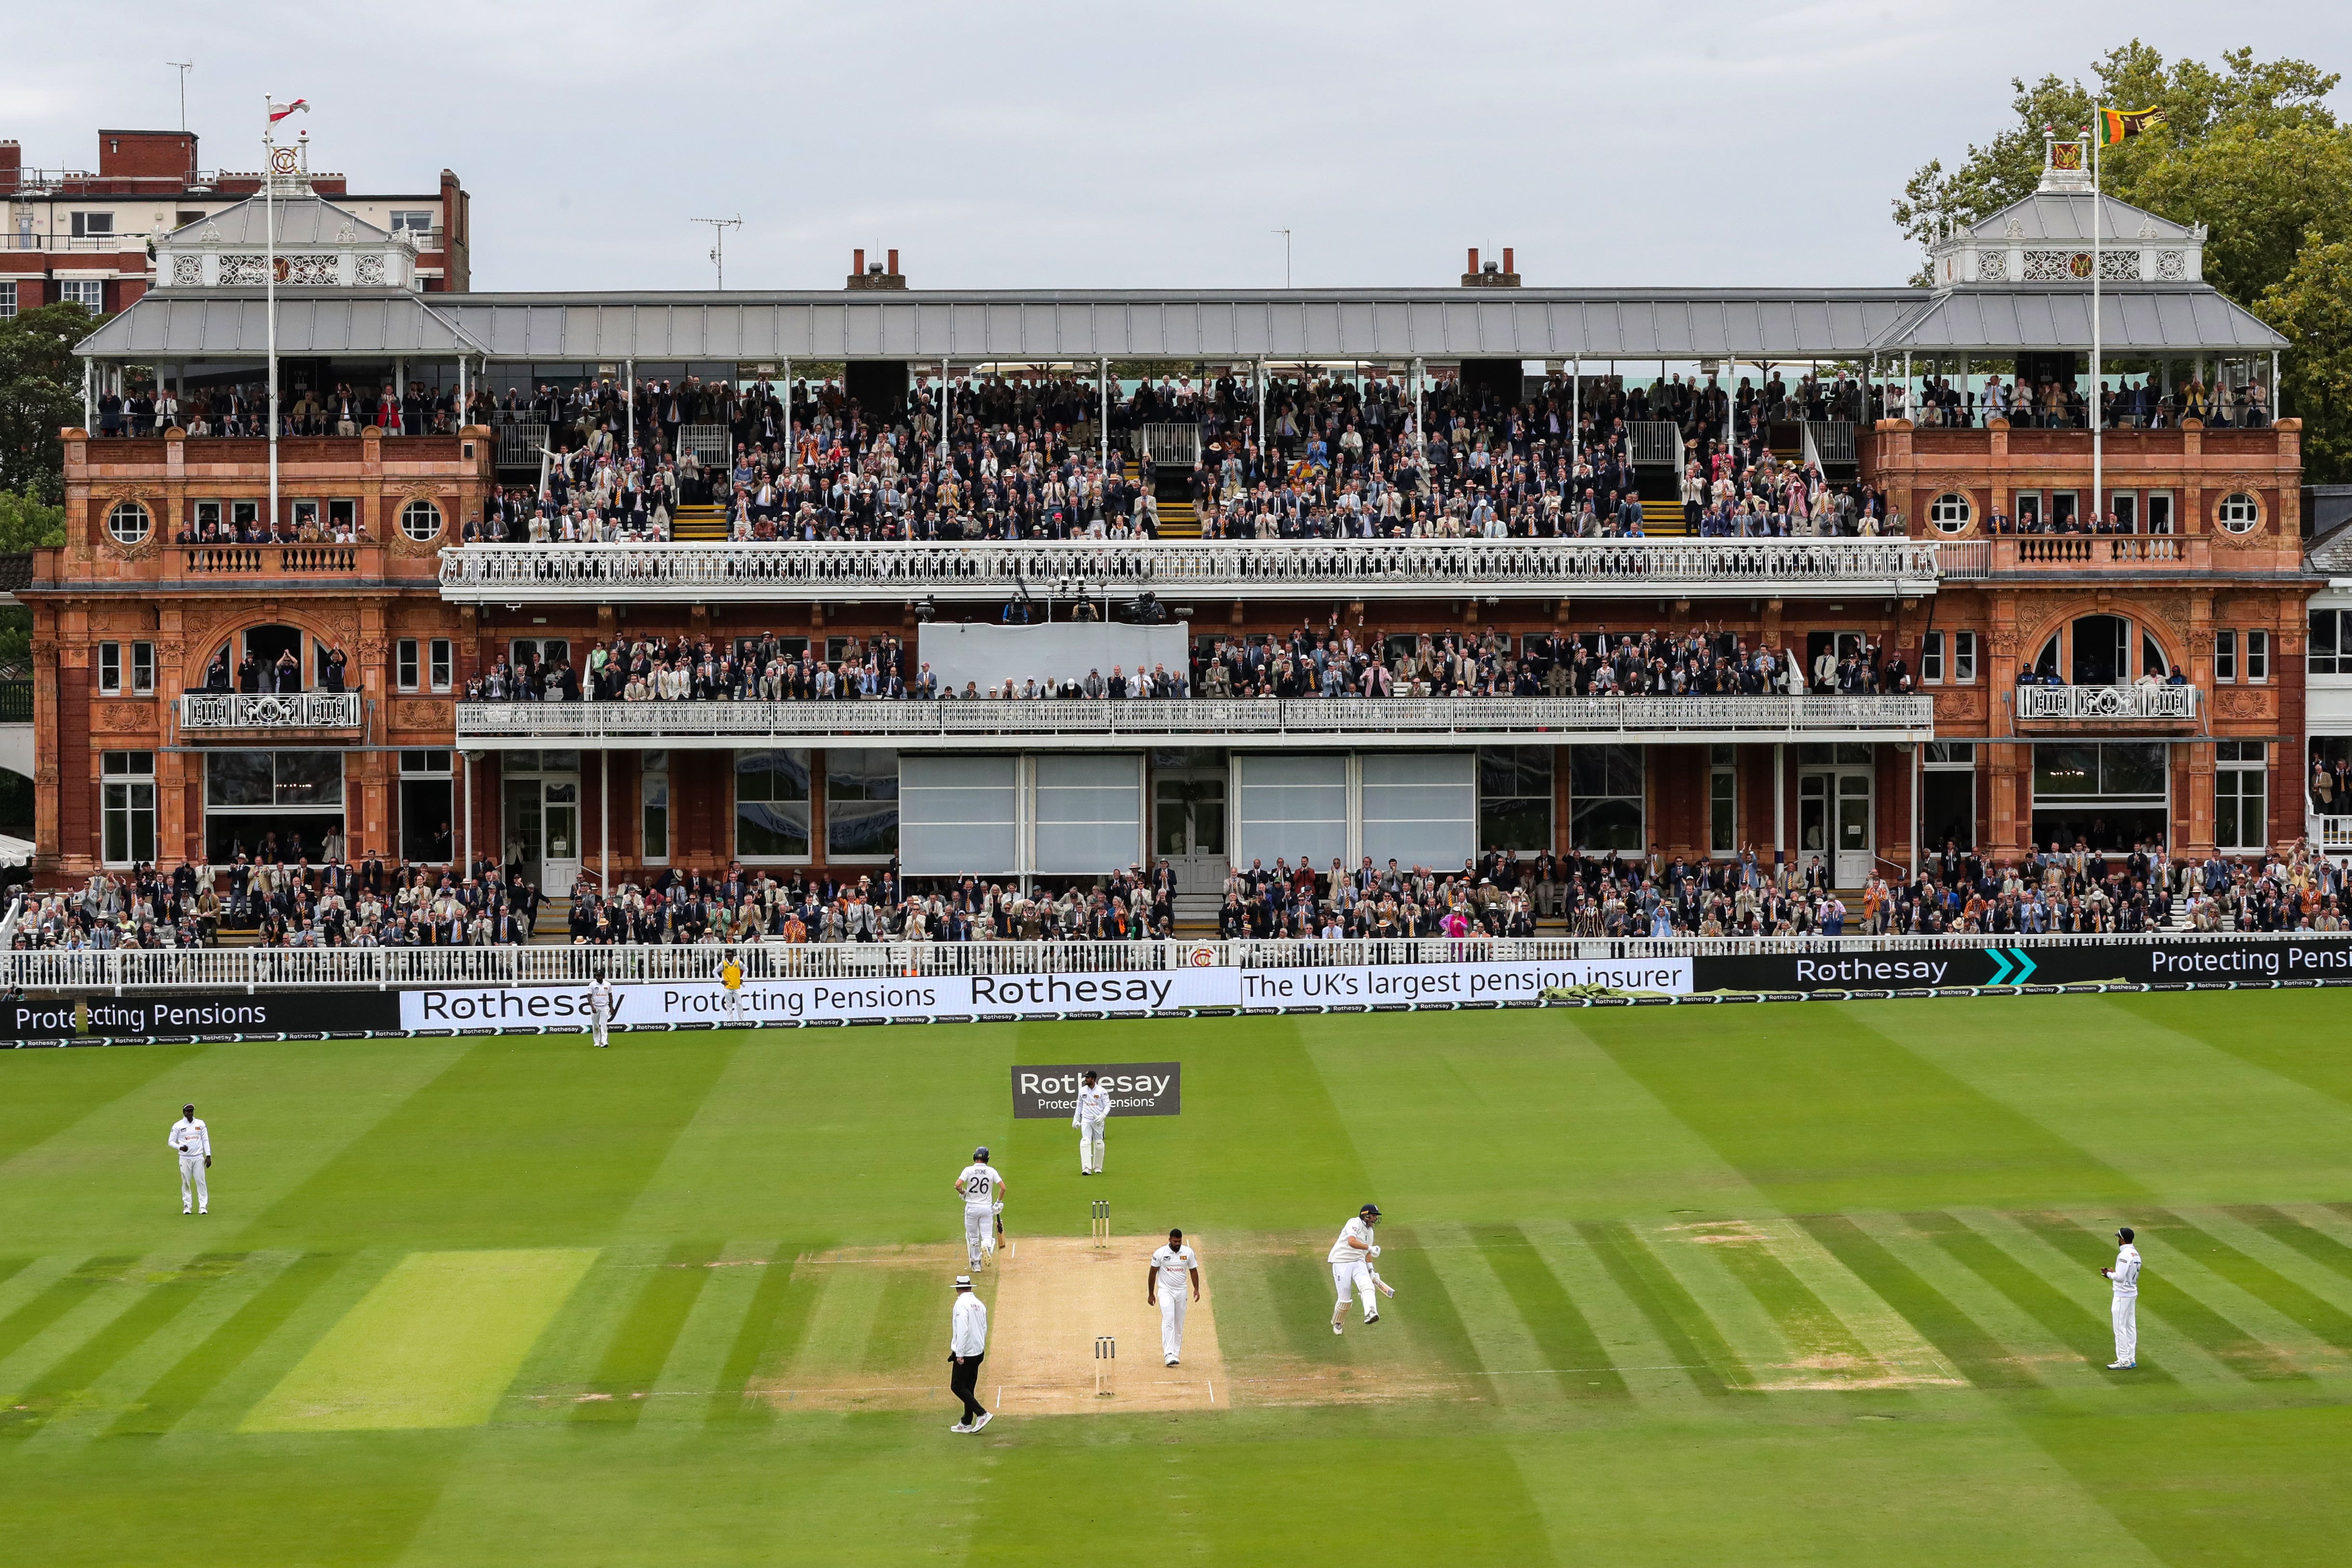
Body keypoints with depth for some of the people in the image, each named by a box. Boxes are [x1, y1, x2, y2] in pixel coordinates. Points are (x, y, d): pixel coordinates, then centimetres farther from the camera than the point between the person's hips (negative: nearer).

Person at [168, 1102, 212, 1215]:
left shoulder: (200, 1124, 7)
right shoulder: (178, 1126, 3)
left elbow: (206, 1140, 8)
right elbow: (171, 1141, 4)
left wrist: (208, 1156, 0)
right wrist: (180, 1147, -16)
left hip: (199, 1158, 0)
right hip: (185, 1158, 0)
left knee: (200, 1181, -4)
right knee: (186, 1182, 1)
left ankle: (203, 1206, -4)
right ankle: (186, 1206, 8)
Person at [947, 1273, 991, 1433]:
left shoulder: (961, 1304, -15)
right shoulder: (979, 1304, 10)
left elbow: (962, 1330, -22)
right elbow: (984, 1328, 15)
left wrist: (959, 1354, -21)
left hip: (965, 1354, -8)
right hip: (979, 1352, 8)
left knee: (957, 1387, -3)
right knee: (969, 1388, 14)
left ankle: (982, 1414, -13)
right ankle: (967, 1423, 17)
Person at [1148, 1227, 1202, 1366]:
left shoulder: (1188, 1252, 0)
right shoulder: (1160, 1253, -8)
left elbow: (1193, 1271, 9)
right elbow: (1153, 1273, -1)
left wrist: (1196, 1289, -3)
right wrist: (1151, 1294, 1)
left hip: (1181, 1292, 4)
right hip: (1166, 1291, -4)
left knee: (1179, 1324, 6)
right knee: (1168, 1321, -17)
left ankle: (1176, 1354, 15)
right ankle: (1169, 1354, -24)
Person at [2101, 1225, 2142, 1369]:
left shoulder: (2125, 1255, -20)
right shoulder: (2136, 1254, 10)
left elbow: (2120, 1277, -24)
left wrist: (2109, 1274, -6)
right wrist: (2113, 1273, 12)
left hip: (2123, 1295, -10)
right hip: (2133, 1293, 10)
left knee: (2120, 1328, -5)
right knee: (2130, 1327, 13)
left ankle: (2124, 1361, -5)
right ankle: (2131, 1359, 17)